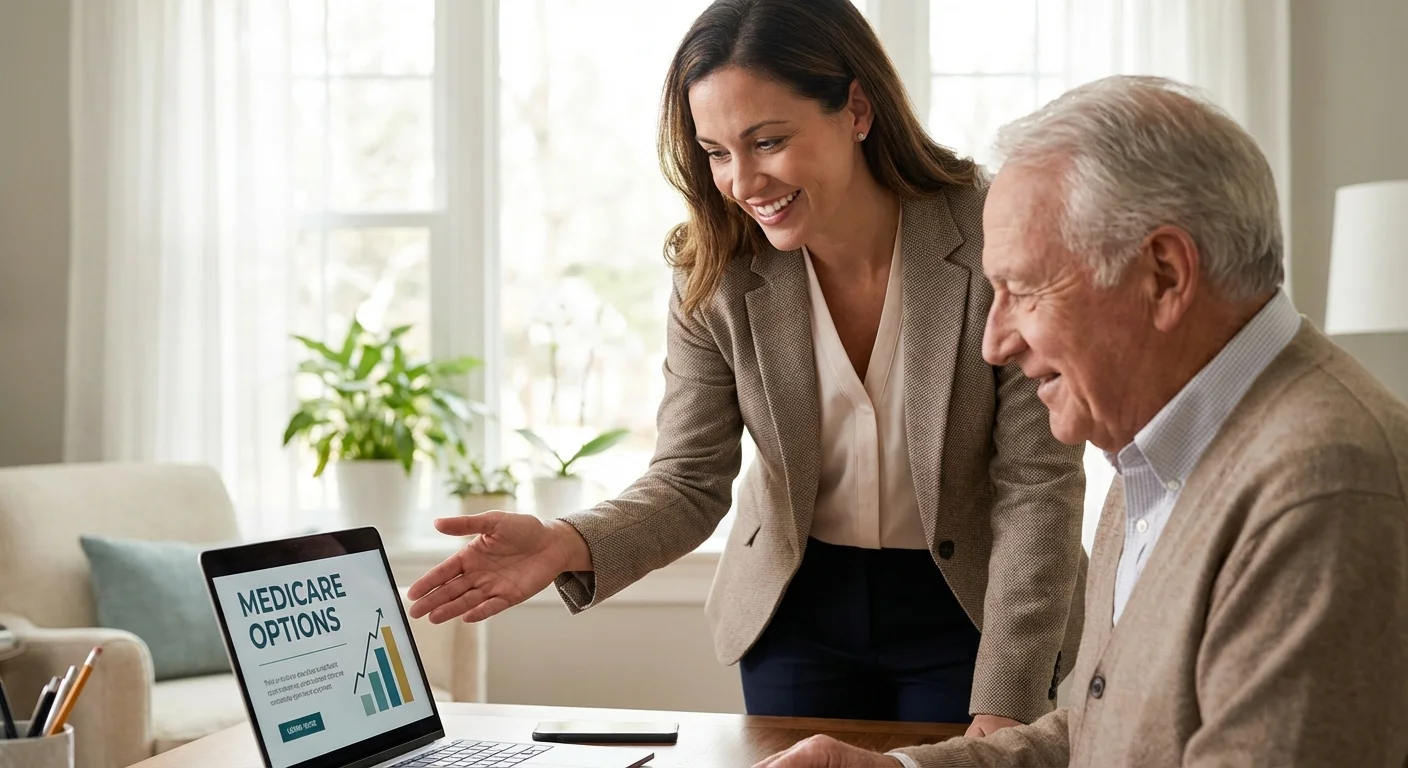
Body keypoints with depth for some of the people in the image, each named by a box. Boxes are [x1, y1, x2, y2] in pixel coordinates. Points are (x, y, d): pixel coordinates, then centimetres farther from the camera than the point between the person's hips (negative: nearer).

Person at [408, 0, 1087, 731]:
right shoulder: (717, 274, -13)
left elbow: (1037, 486, -19)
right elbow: (688, 483, -10)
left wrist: (1003, 707, -23)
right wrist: (567, 546, -31)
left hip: (968, 615, -2)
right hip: (798, 610, 2)